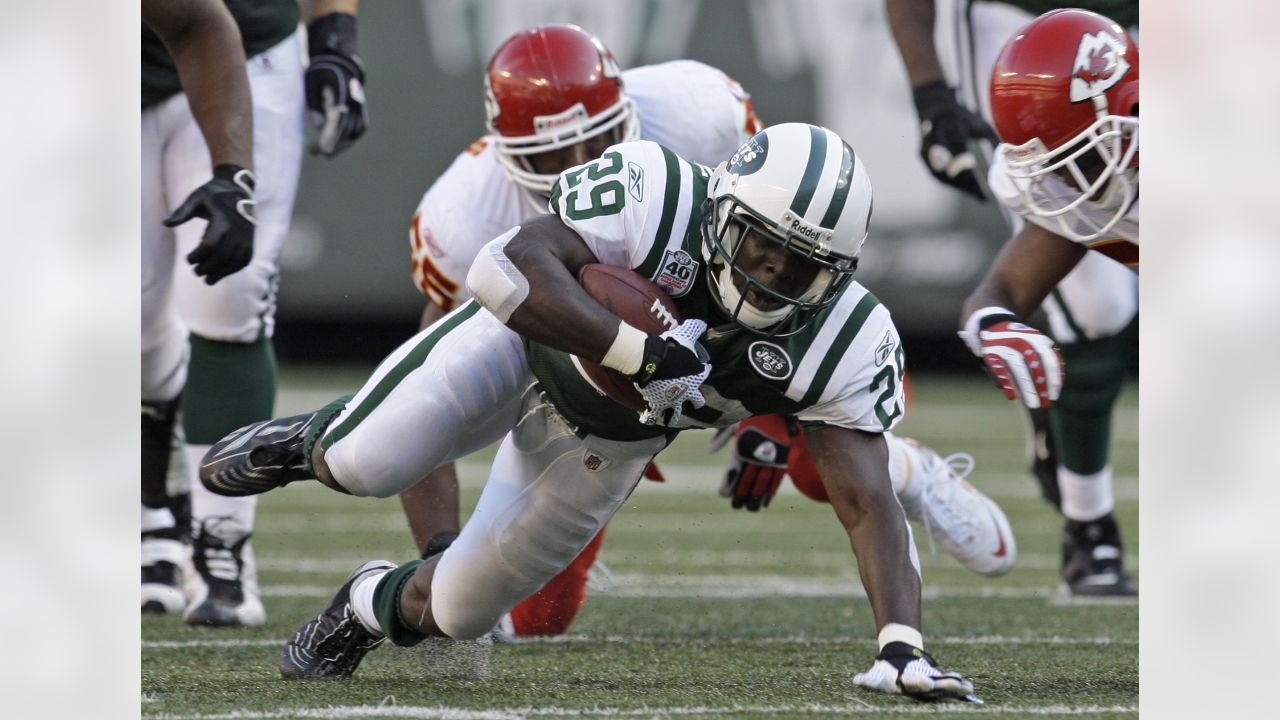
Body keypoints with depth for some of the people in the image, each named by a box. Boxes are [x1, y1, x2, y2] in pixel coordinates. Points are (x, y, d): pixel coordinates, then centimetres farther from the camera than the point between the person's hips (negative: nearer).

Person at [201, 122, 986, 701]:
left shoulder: (842, 342, -31)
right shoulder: (661, 196, -41)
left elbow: (869, 502, -31)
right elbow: (513, 266, -50)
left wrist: (902, 645, -43)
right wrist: (640, 351, -56)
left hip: (605, 442, 3)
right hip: (526, 339, -3)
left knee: (459, 609, 8)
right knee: (367, 467, -18)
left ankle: (371, 607, 45)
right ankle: (315, 444, 22)